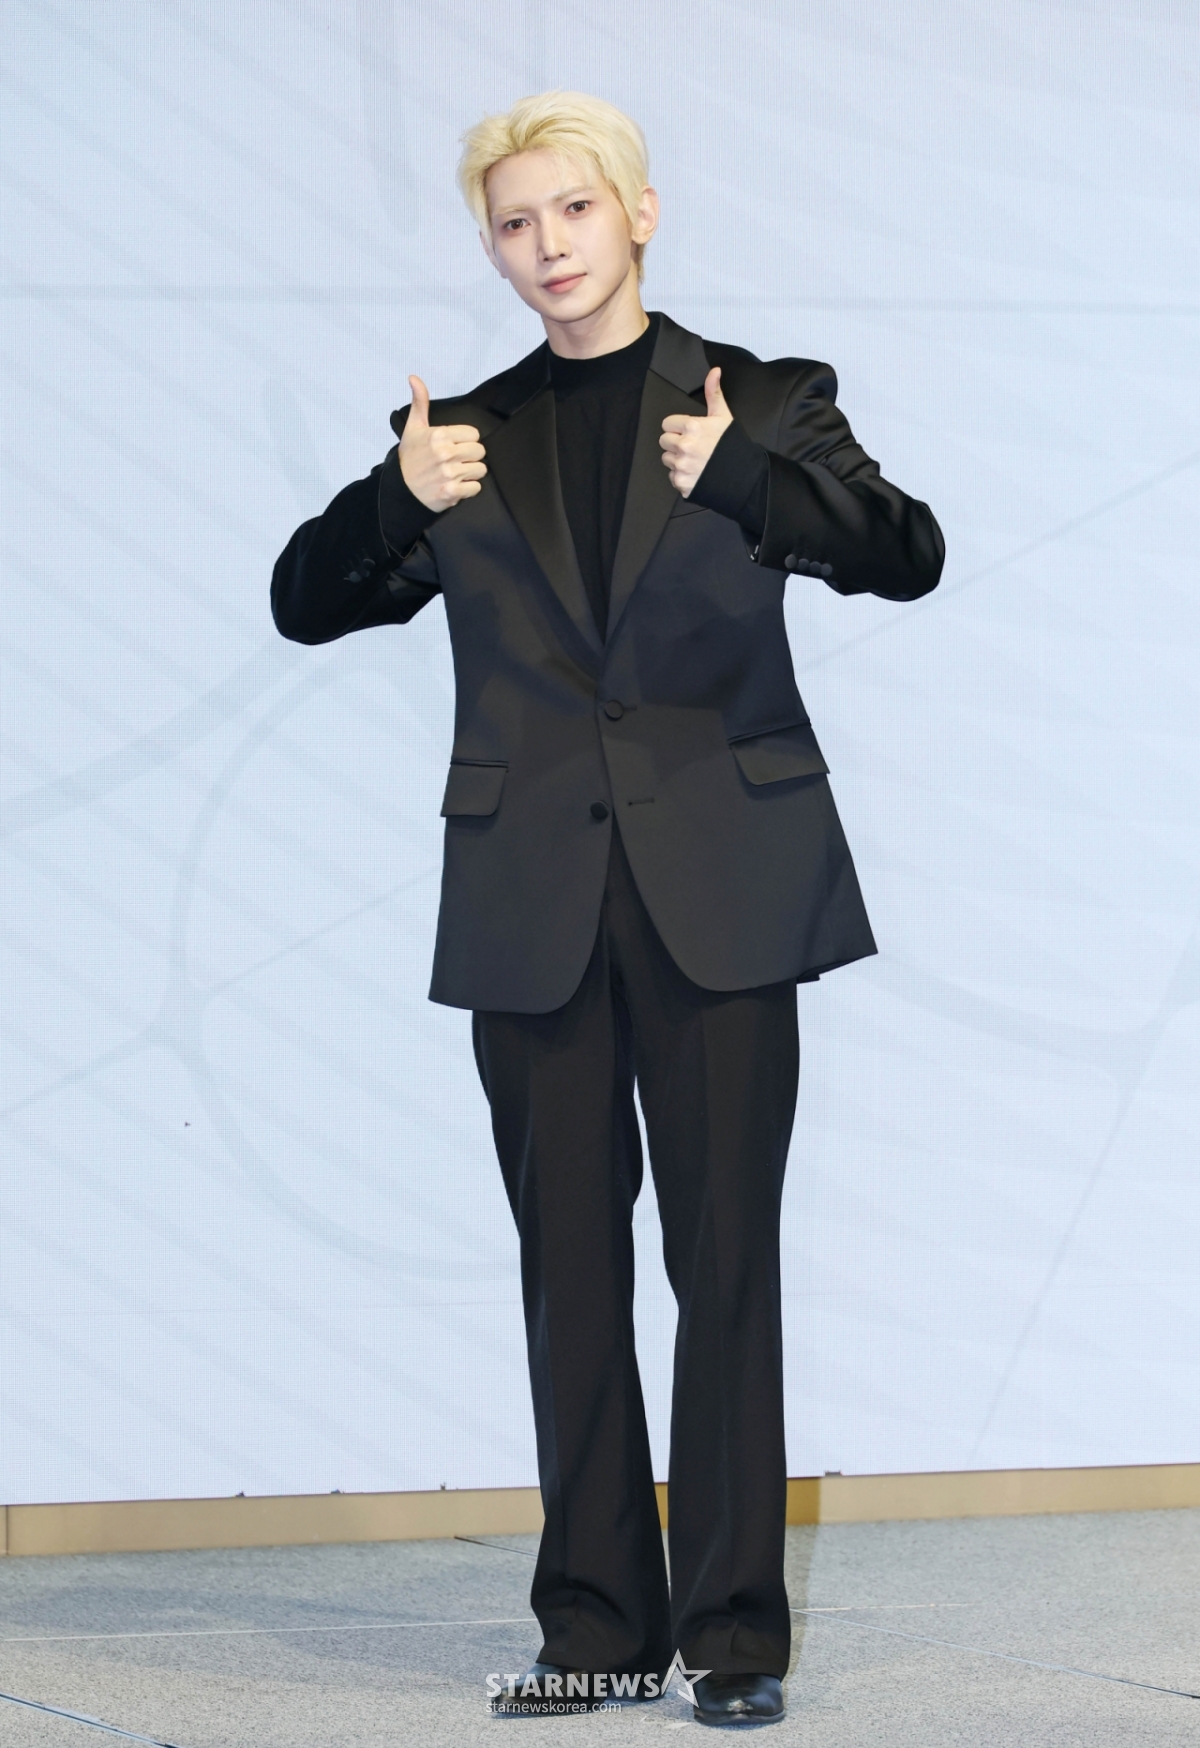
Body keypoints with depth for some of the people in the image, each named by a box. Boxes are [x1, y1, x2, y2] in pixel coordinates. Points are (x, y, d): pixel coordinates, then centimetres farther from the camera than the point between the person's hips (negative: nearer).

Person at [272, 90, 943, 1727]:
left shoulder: (762, 402, 5)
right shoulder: (469, 440, 12)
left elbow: (906, 553, -8)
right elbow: (308, 603, 11)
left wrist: (743, 475, -23)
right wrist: (397, 501, -8)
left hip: (721, 891, -2)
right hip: (535, 900, 3)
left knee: (728, 1256, -1)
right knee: (569, 1263, 6)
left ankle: (734, 1627, 6)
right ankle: (597, 1620, 15)